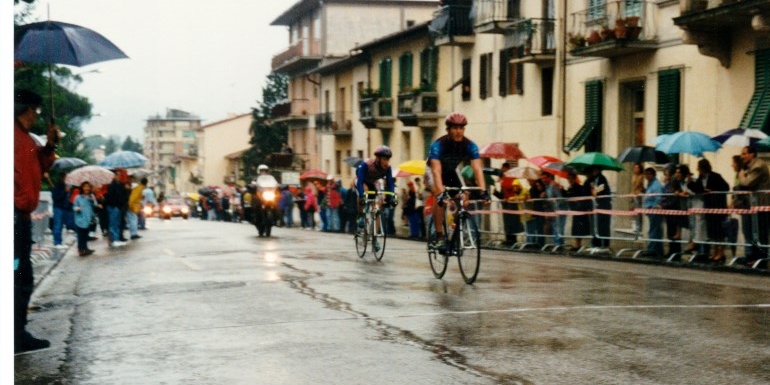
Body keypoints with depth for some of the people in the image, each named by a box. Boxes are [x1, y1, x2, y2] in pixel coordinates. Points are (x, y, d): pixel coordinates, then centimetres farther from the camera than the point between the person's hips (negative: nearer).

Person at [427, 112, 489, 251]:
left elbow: (477, 168, -32)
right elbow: (436, 170, -43)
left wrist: (483, 190, -46)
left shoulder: (470, 145, -24)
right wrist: (441, 192, -56)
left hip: (452, 173, 4)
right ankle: (439, 237, -27)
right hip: (436, 173, -4)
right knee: (439, 196, -30)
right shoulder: (438, 145, -34)